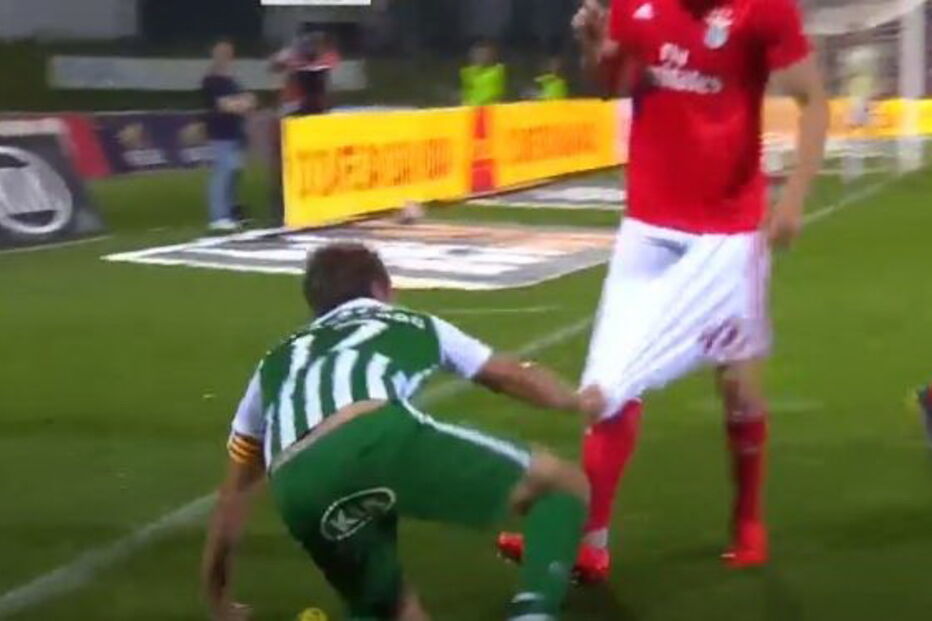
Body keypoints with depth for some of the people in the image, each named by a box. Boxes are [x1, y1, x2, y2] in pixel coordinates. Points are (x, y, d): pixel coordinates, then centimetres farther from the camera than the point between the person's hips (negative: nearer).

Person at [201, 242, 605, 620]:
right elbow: (515, 377, 47)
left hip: (298, 491, 3)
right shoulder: (411, 325, 36)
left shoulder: (275, 364, 41)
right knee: (564, 485, 14)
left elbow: (233, 493, 45)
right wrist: (577, 401, 68)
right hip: (378, 437, -3)